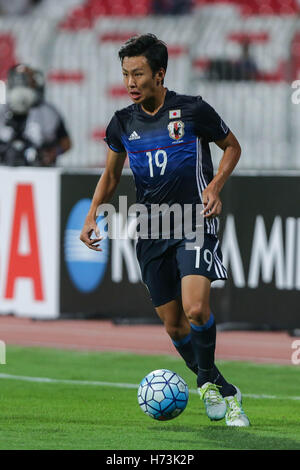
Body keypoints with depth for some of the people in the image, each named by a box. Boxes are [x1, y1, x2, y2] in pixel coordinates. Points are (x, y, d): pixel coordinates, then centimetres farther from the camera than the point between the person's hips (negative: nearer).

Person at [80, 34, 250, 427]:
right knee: (174, 327, 4)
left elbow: (232, 146, 7)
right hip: (151, 232, 5)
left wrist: (215, 185, -9)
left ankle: (207, 381, 0)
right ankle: (223, 393, 23)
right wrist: (92, 215, 4)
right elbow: (111, 176, 19)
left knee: (195, 309, -24)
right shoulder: (123, 123, 5)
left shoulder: (193, 111, -7)